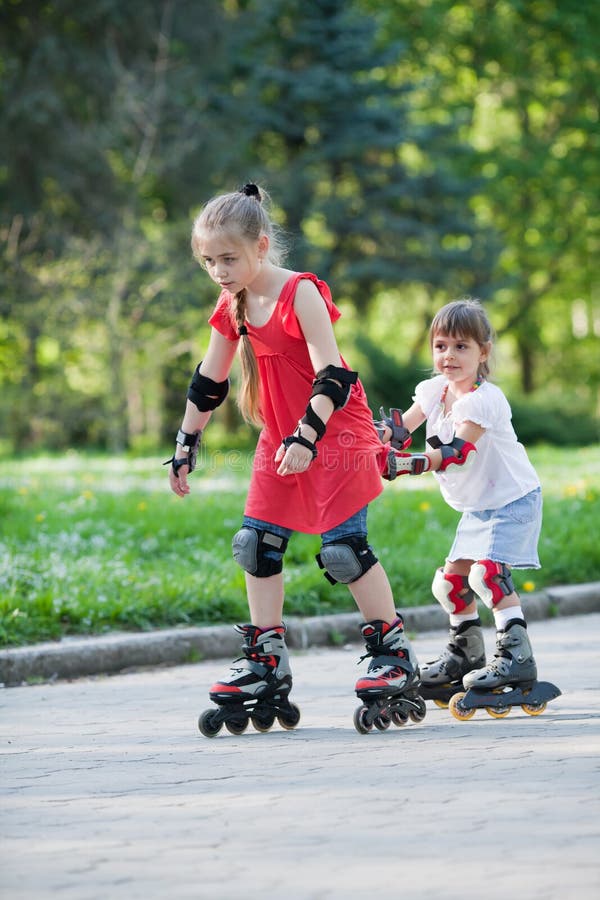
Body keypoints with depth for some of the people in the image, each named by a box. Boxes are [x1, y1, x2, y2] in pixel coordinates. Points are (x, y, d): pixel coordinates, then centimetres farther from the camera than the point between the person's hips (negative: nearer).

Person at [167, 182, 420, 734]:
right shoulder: (232, 308, 5)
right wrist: (186, 445, 17)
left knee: (343, 548, -12)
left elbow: (332, 374, -22)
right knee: (256, 544, 1)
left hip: (335, 435, -7)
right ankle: (266, 662, 6)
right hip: (279, 440, 8)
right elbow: (209, 383, 15)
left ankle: (395, 654, -1)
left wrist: (308, 435, -32)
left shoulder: (301, 293, -17)